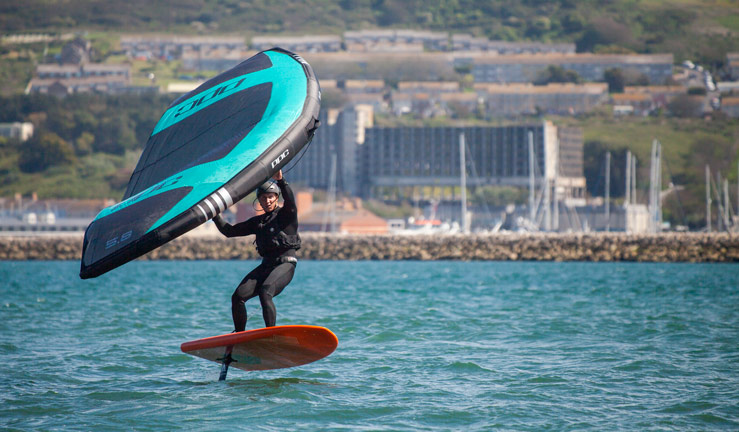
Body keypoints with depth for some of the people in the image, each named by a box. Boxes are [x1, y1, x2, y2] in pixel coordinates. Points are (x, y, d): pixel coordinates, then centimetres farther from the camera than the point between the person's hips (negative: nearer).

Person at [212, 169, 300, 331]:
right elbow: (229, 231, 24)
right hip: (266, 265, 7)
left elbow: (290, 201, -20)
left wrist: (281, 181, -35)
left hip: (285, 264, -7)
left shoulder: (286, 214, 4)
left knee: (265, 292, -32)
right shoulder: (258, 222, 20)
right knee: (238, 296, -9)